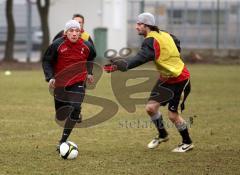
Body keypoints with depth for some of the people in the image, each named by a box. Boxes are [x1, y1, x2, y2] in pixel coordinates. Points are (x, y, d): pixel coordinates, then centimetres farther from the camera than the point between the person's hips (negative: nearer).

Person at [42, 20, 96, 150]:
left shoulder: (86, 46, -6)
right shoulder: (57, 45, -13)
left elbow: (91, 58, 18)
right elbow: (46, 61, -2)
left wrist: (89, 73, 15)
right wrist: (50, 77, -14)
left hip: (78, 82, 0)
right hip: (60, 83, 0)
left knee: (74, 110, -20)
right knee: (60, 114, 9)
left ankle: (62, 141, -12)